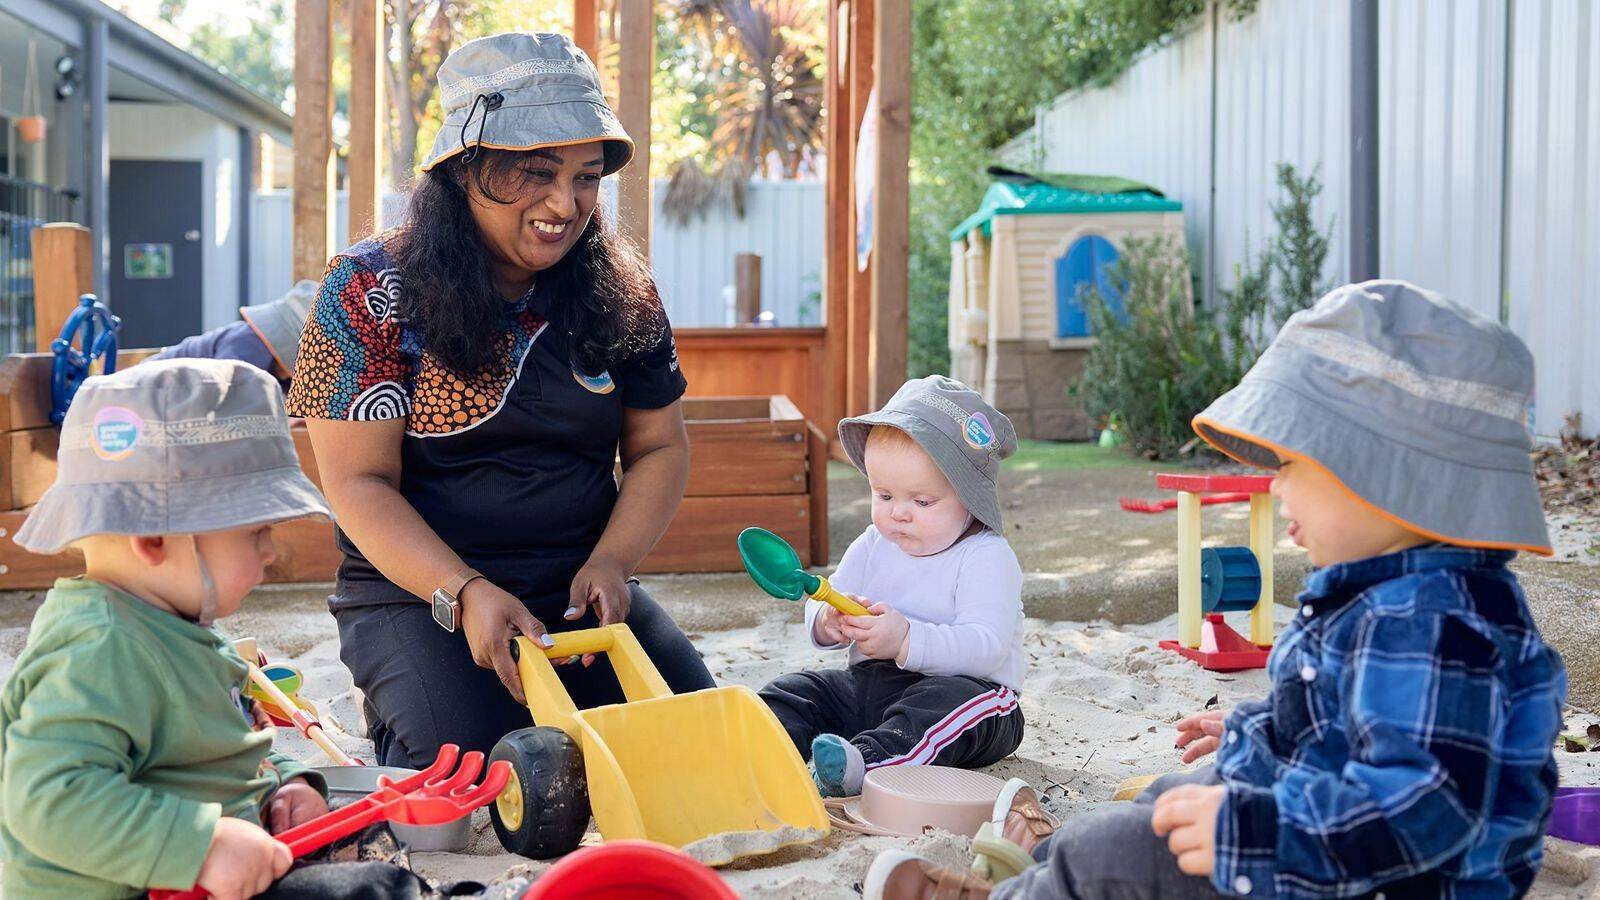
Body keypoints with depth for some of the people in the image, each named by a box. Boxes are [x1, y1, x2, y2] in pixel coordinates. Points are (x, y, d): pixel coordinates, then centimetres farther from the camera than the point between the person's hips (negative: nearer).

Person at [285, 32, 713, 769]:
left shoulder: (619, 292, 4)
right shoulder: (372, 292, -7)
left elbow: (660, 447, 10)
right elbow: (359, 483, -10)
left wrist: (611, 562, -10)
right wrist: (464, 593, -24)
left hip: (582, 589, 4)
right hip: (416, 592, -3)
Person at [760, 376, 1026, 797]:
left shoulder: (987, 557, -11)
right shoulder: (872, 546, 10)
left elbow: (985, 646, -24)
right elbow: (818, 612, 9)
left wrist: (907, 641, -37)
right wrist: (830, 621, -17)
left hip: (967, 687, -7)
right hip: (867, 685, 7)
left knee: (955, 700, -37)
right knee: (792, 691, -6)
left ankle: (866, 761, -58)